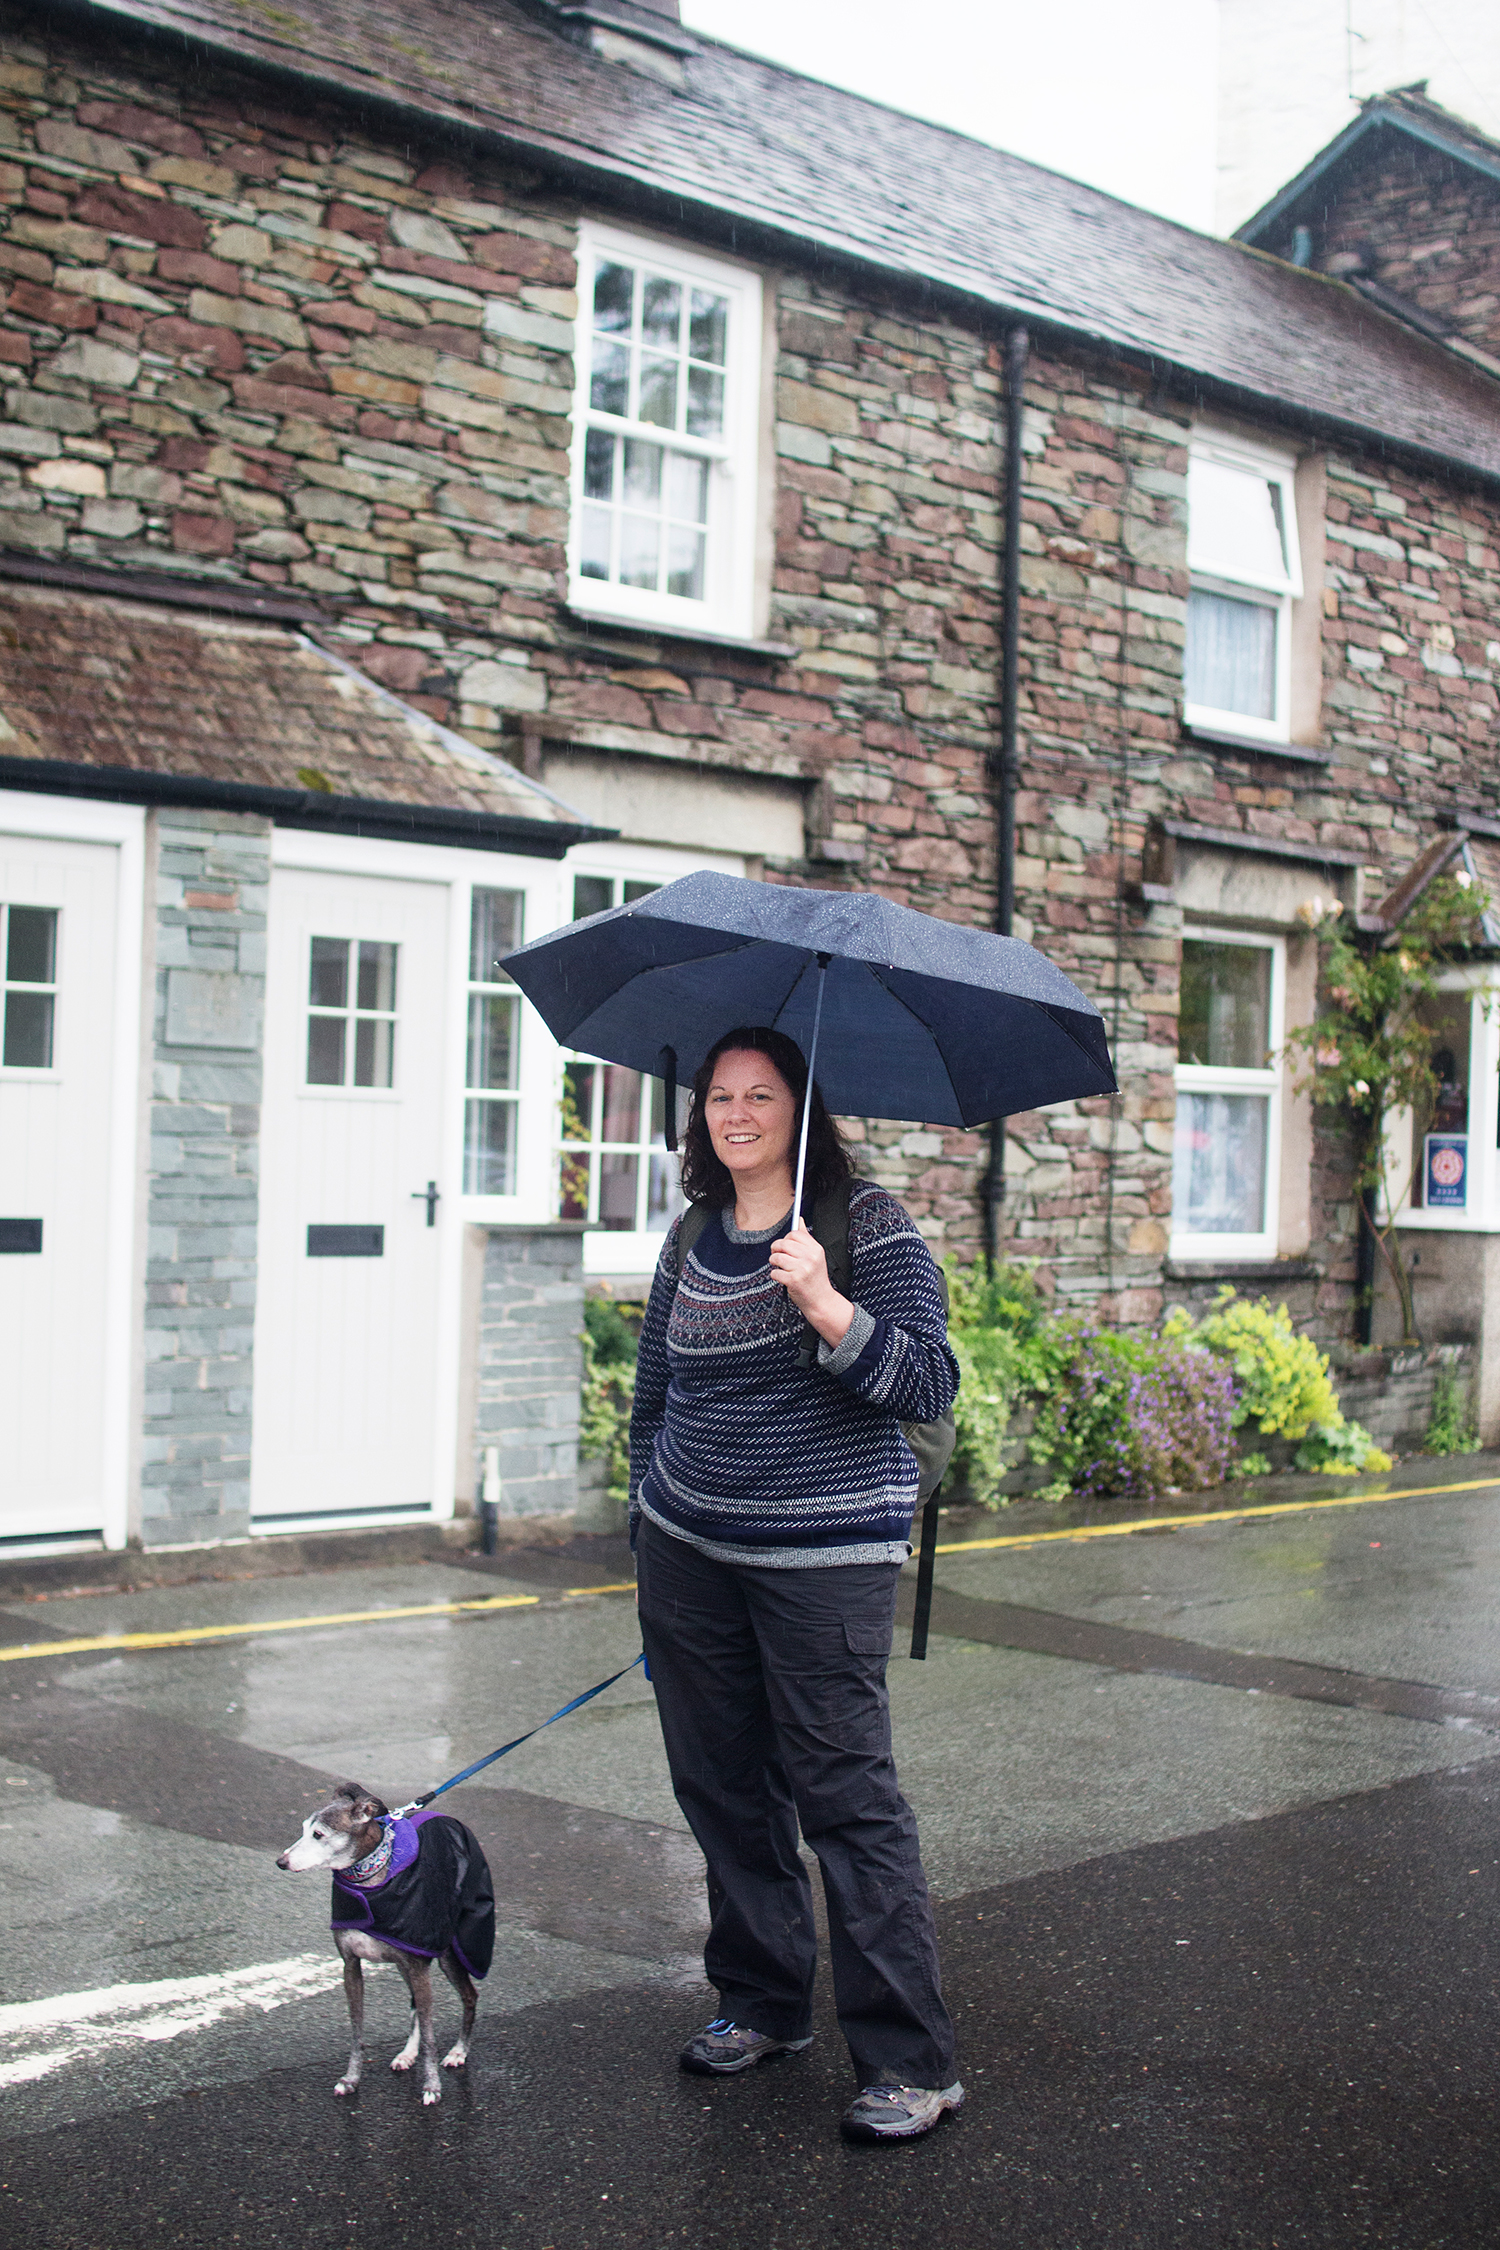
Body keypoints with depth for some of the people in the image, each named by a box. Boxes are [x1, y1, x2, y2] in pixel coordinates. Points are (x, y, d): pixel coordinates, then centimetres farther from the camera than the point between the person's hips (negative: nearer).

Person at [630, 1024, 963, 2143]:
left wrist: (827, 1308, -30)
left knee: (848, 1794, -7)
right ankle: (764, 2004, 29)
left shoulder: (869, 1224, -7)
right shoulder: (692, 1242, 9)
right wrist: (651, 1528, 20)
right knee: (722, 1784, 12)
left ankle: (912, 2063, 1)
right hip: (689, 1550, 6)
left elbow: (931, 1387, -16)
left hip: (826, 1556, -6)